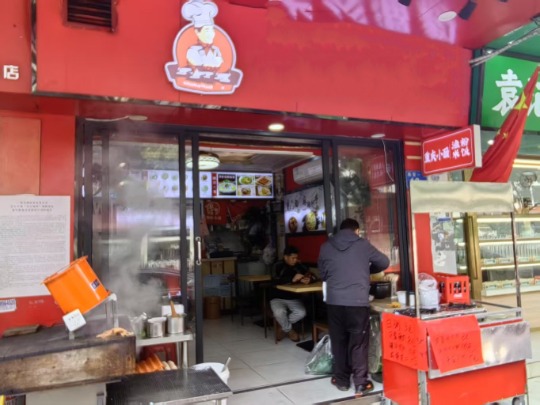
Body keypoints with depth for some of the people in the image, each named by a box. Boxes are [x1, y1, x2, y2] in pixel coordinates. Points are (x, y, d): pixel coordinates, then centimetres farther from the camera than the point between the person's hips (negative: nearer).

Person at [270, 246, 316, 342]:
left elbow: (313, 277, 2)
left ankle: (284, 328, 1)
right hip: (278, 298, -3)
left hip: (294, 299, 3)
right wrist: (292, 279, -35)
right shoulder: (278, 266, -8)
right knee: (279, 312, -34)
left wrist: (309, 279, -22)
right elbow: (275, 281, -26)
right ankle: (289, 330, -3)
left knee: (301, 313, -26)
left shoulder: (299, 266, 2)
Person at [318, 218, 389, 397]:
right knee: (359, 343, 10)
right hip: (358, 302, -2)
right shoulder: (363, 244, 2)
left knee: (339, 341, 16)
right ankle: (360, 383, 14)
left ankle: (341, 379, 27)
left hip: (334, 301, 2)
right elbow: (384, 263, 14)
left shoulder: (326, 247, 6)